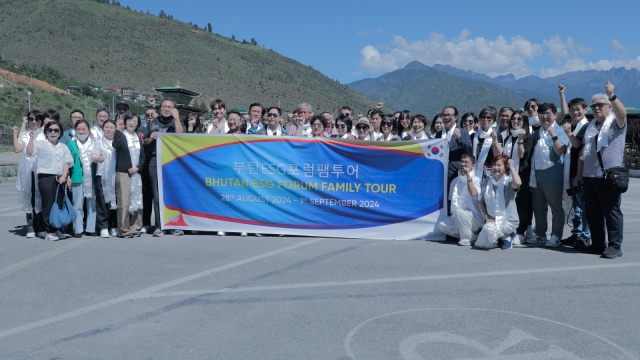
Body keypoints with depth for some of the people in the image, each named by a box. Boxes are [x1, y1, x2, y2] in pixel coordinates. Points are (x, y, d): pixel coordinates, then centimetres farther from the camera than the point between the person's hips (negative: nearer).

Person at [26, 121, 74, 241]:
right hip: (46, 178, -4)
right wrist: (31, 138, -17)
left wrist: (64, 176, -3)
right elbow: (29, 153, -9)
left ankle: (57, 229, 15)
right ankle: (50, 231, -1)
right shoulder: (40, 144, 7)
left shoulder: (63, 147, 19)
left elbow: (67, 162, 11)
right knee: (48, 204, -6)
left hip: (60, 179, 4)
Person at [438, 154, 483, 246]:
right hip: (457, 217, 7)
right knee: (442, 225, -13)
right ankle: (472, 234, 3)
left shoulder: (476, 180, -8)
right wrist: (451, 212, 6)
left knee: (459, 212, -35)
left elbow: (473, 194, -30)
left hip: (475, 217, -7)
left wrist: (468, 176, -27)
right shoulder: (456, 180, 11)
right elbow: (451, 199, 19)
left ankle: (468, 239, -14)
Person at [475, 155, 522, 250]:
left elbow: (518, 183, -36)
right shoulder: (487, 182, 4)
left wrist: (512, 167, -22)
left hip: (509, 221, -5)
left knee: (489, 228, -34)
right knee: (479, 244, -11)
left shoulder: (508, 181, -10)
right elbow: (480, 202, 9)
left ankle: (506, 237, -1)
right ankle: (501, 235, 19)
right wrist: (486, 216, -5)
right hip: (492, 220, 5)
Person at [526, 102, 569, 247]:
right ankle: (540, 235, 22)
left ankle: (556, 236, 7)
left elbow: (560, 151, -19)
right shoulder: (537, 132, 14)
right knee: (538, 207, 13)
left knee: (556, 207, 1)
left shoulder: (559, 131, -5)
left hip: (552, 175, -7)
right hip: (537, 174, 7)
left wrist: (553, 135, -26)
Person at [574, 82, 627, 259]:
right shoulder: (591, 126, 19)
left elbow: (622, 113, -24)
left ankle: (615, 246, 4)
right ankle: (597, 244, 19)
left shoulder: (616, 123, 1)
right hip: (589, 176, 7)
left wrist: (612, 96, -37)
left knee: (611, 211, -2)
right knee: (592, 212, 10)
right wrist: (579, 173, 17)